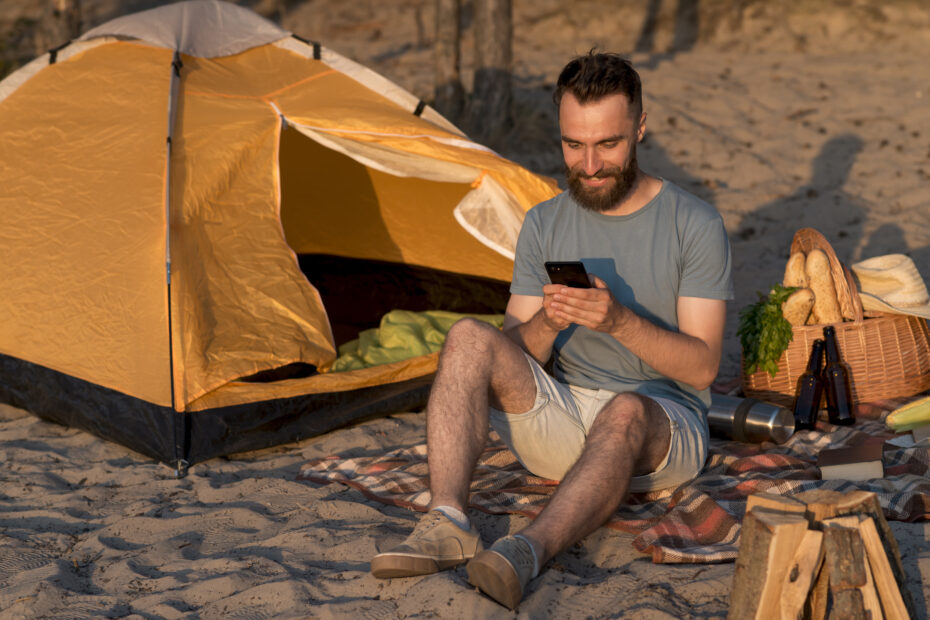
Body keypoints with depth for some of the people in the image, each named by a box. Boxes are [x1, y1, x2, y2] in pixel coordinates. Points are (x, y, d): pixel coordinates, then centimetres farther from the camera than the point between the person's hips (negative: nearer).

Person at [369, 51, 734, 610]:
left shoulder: (695, 224, -4)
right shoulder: (544, 224, 7)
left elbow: (701, 367, -10)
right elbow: (516, 354, 3)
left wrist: (619, 320, -27)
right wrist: (546, 322, -20)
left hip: (663, 429, -3)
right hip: (560, 420, 4)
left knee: (624, 414, -40)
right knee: (470, 339, -22)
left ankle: (527, 553, -56)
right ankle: (448, 523, -34)